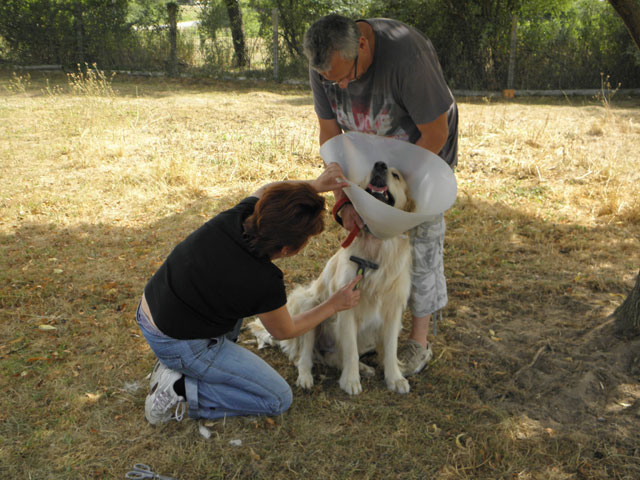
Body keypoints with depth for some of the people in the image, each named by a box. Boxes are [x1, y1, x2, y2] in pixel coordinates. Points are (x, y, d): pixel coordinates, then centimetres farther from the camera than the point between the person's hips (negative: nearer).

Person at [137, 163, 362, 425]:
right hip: (180, 346, -7)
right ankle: (181, 389, -4)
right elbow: (284, 331, -5)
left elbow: (265, 190, 13)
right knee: (279, 398, 4)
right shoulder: (265, 283, -28)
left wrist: (316, 184, 2)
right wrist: (334, 305, 3)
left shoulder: (239, 216, -13)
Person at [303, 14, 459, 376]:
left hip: (425, 148, -5)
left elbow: (435, 134, -26)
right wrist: (344, 199, -17)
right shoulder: (324, 65, -19)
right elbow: (330, 133, -9)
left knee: (421, 242, -4)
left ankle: (419, 343, 8)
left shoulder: (406, 54, -37)